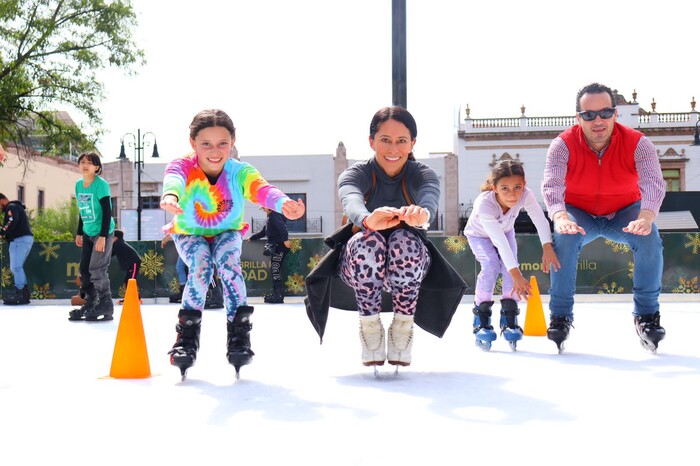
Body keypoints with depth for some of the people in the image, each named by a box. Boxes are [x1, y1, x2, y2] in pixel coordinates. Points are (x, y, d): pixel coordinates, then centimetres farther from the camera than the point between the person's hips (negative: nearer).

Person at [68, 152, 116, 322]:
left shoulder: (101, 184, -13)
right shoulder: (78, 184, 9)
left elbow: (107, 211, -16)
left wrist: (103, 236, -20)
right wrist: (79, 233, 19)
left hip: (103, 233, -8)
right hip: (88, 234, 8)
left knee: (97, 269, -9)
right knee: (84, 269, 8)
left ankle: (106, 307, 0)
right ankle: (90, 304, 20)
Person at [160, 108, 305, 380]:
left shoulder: (240, 172, -24)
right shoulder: (182, 167, -26)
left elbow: (261, 189, -46)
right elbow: (173, 178, -51)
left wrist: (283, 203, -70)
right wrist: (170, 195, -78)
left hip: (227, 232, 1)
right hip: (189, 233, 0)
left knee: (228, 261, -31)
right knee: (201, 267, -30)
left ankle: (239, 334, -19)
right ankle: (187, 338, -14)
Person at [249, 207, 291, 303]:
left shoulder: (274, 216, -7)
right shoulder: (270, 218, 25)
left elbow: (281, 228, -23)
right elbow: (263, 232, 34)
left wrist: (285, 239, -35)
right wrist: (252, 238, 38)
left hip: (279, 246, -10)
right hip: (275, 247, 10)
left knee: (275, 270, -13)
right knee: (274, 270, 9)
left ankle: (278, 295, -14)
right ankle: (276, 294, 10)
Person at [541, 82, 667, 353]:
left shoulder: (637, 143, -23)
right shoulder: (563, 145, -23)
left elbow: (653, 183, -37)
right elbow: (552, 185, -37)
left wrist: (646, 218, -59)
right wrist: (561, 217, -60)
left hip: (624, 212, 1)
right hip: (579, 214, 0)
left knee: (650, 238, -28)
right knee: (564, 238, -32)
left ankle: (647, 315, -11)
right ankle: (560, 316, -17)